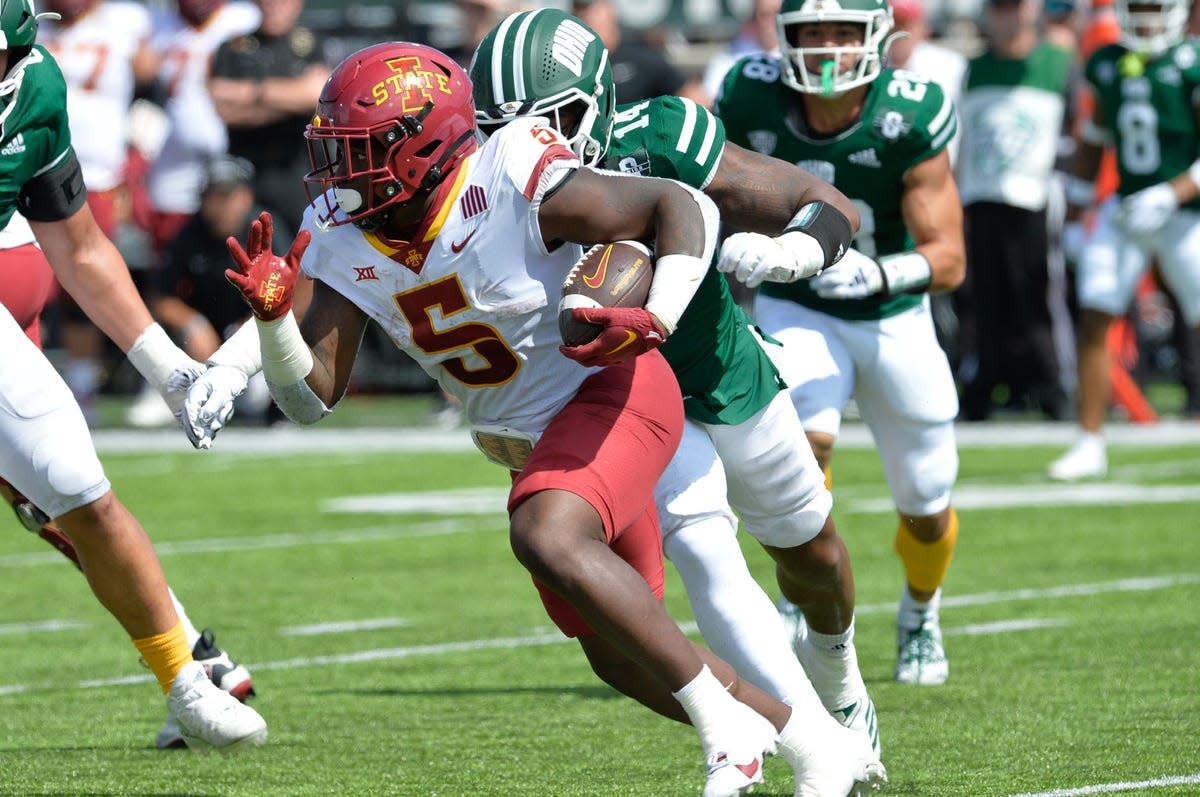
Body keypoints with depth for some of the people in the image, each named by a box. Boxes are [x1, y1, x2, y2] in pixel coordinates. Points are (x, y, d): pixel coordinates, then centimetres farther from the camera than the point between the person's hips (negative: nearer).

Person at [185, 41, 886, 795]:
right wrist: (272, 315, -26)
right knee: (620, 654, 12)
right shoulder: (346, 240, -6)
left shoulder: (515, 187, -25)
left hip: (609, 392, -8)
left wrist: (656, 320, -34)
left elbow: (687, 205, -19)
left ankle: (727, 724, -24)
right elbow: (313, 395, -7)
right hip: (533, 440, 8)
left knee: (548, 540, -35)